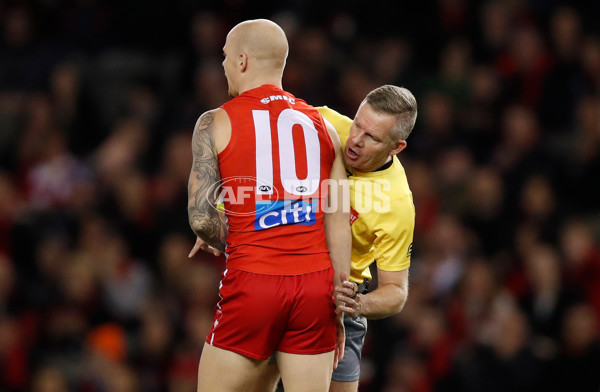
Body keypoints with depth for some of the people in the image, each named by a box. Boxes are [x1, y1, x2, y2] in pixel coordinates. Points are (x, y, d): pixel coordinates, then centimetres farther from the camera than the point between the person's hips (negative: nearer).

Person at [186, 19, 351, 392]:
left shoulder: (216, 123, 1)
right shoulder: (322, 126, 11)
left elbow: (202, 218, -7)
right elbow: (339, 224, 8)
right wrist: (338, 309, 12)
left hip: (253, 282, -3)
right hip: (315, 285, 3)